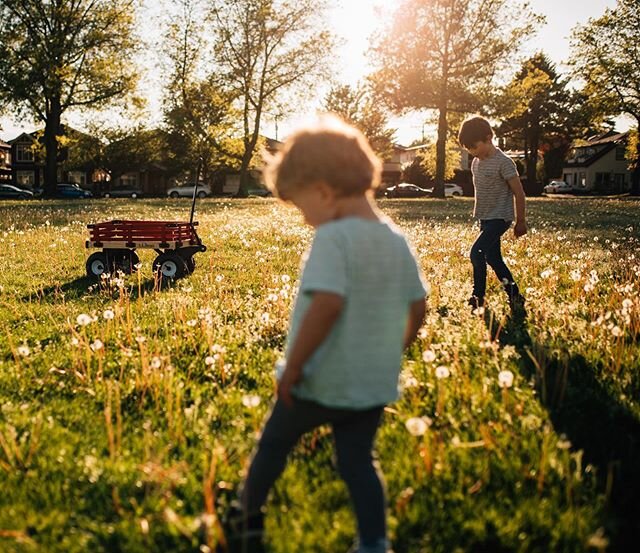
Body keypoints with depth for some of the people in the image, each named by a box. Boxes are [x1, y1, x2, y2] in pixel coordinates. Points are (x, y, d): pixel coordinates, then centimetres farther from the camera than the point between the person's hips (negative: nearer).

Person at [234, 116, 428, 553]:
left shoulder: (333, 237, -20)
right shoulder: (397, 241, 3)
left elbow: (326, 305, -31)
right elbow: (417, 309, 8)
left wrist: (293, 366, -22)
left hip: (319, 382, -5)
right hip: (375, 384, 6)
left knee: (274, 442, 19)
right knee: (357, 462, 16)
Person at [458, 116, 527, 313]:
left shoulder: (503, 162, -17)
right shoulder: (476, 163, 7)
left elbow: (518, 192, -14)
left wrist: (521, 221, -9)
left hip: (500, 218, -9)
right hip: (485, 218, 9)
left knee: (477, 252, -20)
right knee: (493, 258, 9)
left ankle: (478, 297, -8)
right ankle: (515, 297, 19)